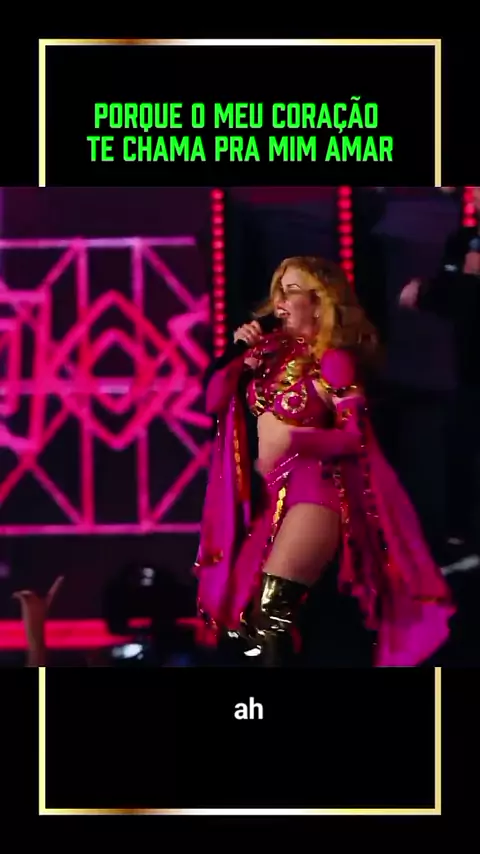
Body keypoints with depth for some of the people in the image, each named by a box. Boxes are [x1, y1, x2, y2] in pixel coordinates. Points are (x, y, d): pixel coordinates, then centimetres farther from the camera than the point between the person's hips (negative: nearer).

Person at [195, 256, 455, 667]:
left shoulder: (333, 360, -6)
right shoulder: (276, 351, 11)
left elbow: (356, 436, -12)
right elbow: (215, 401, 10)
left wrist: (292, 438, -21)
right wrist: (241, 356, -1)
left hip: (317, 491, -8)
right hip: (277, 495, 8)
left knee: (272, 611, -19)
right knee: (244, 614, 6)